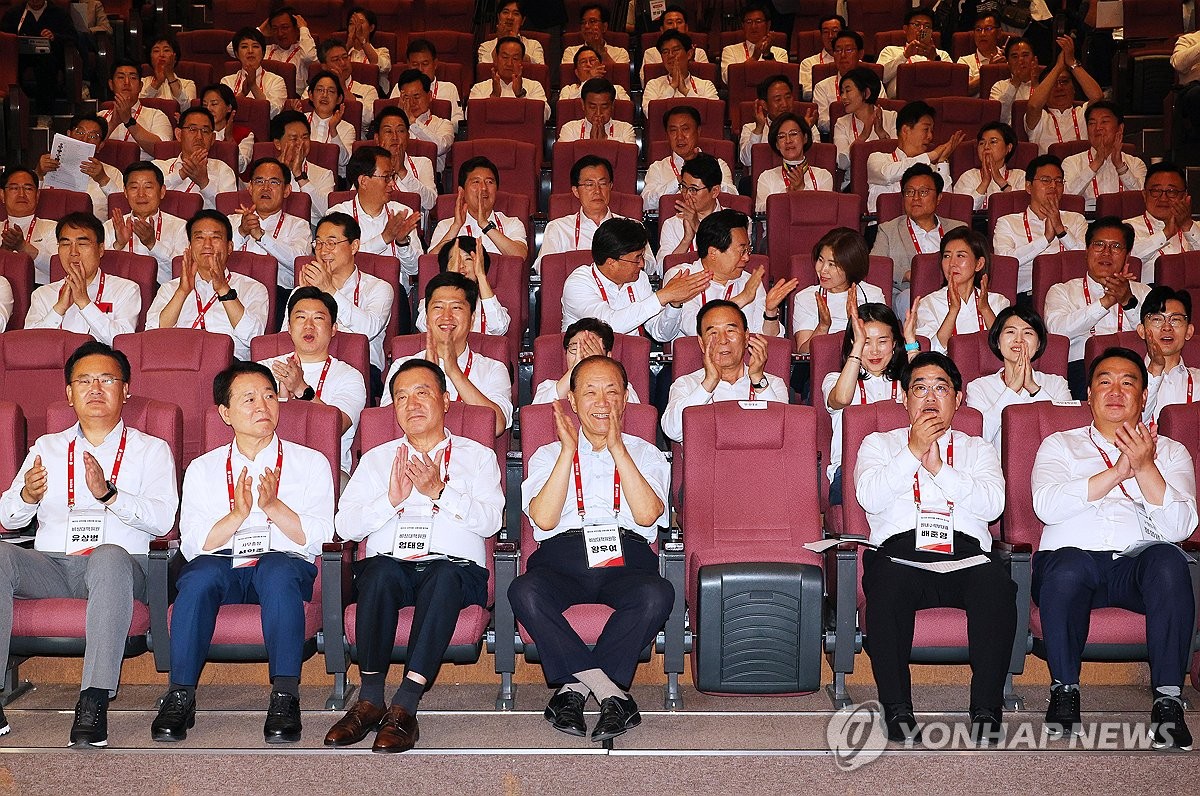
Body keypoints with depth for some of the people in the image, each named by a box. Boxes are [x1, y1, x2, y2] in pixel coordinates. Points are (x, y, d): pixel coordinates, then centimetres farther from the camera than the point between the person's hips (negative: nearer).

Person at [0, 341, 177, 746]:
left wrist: (108, 493, -19)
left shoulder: (150, 450, 14)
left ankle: (94, 702, -43)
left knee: (110, 557, -38)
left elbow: (162, 519, -3)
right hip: (49, 564, 3)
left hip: (117, 565, -3)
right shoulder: (46, 447, 24)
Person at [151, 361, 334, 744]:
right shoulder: (202, 469, 15)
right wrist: (237, 514, -13)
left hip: (284, 564, -1)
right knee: (199, 573, -33)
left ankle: (285, 697, -34)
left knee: (278, 571, -36)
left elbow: (317, 537, 0)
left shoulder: (309, 462, 11)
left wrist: (273, 506, -15)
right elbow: (193, 545, 3)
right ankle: (180, 695, -25)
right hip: (222, 568, 1)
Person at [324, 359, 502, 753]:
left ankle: (405, 706, -39)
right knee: (381, 571, -34)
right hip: (389, 565, 1)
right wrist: (391, 499, -8)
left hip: (454, 569, -1)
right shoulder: (377, 458, 22)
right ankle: (370, 700, -30)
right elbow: (345, 525, 8)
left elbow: (490, 520, 0)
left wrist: (439, 491, -12)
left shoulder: (477, 456, 17)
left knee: (444, 576, -36)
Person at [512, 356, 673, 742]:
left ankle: (575, 685, -25)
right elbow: (543, 520, 1)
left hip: (626, 556, 0)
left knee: (656, 594, -35)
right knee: (524, 592, -34)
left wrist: (616, 447, -3)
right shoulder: (548, 455, 21)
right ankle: (612, 692, -29)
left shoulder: (645, 454, 20)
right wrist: (569, 450, -1)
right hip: (562, 555, 0)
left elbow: (647, 514, -1)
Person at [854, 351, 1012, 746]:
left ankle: (986, 710, -25)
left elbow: (993, 503, 4)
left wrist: (939, 468, -4)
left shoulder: (977, 449, 25)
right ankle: (897, 710, -27)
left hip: (965, 554, 1)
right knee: (887, 585, -37)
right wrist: (913, 451, -3)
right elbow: (869, 497, 1)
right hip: (900, 552, -1)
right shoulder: (879, 443, 22)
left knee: (997, 586, -34)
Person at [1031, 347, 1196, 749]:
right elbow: (1046, 505, -5)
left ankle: (1168, 700, -26)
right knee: (1065, 567, -36)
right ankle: (1064, 690, -16)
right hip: (1074, 558, -1)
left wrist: (1145, 468, -12)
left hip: (1141, 563, 1)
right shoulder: (1059, 445, 18)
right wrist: (1116, 472, -11)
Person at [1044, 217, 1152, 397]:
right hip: (1081, 365, -3)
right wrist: (1106, 302, -11)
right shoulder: (1062, 291, 20)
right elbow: (1057, 330, -3)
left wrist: (1129, 302, -11)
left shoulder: (1142, 292, 27)